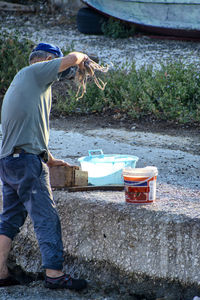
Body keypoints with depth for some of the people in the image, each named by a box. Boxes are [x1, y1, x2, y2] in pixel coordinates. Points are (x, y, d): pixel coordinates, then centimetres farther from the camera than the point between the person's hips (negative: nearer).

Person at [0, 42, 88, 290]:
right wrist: (81, 57, 14)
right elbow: (71, 59, -10)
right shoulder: (34, 72, -2)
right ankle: (54, 274, -6)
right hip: (28, 161, -9)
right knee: (47, 218, -6)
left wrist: (49, 160, 34)